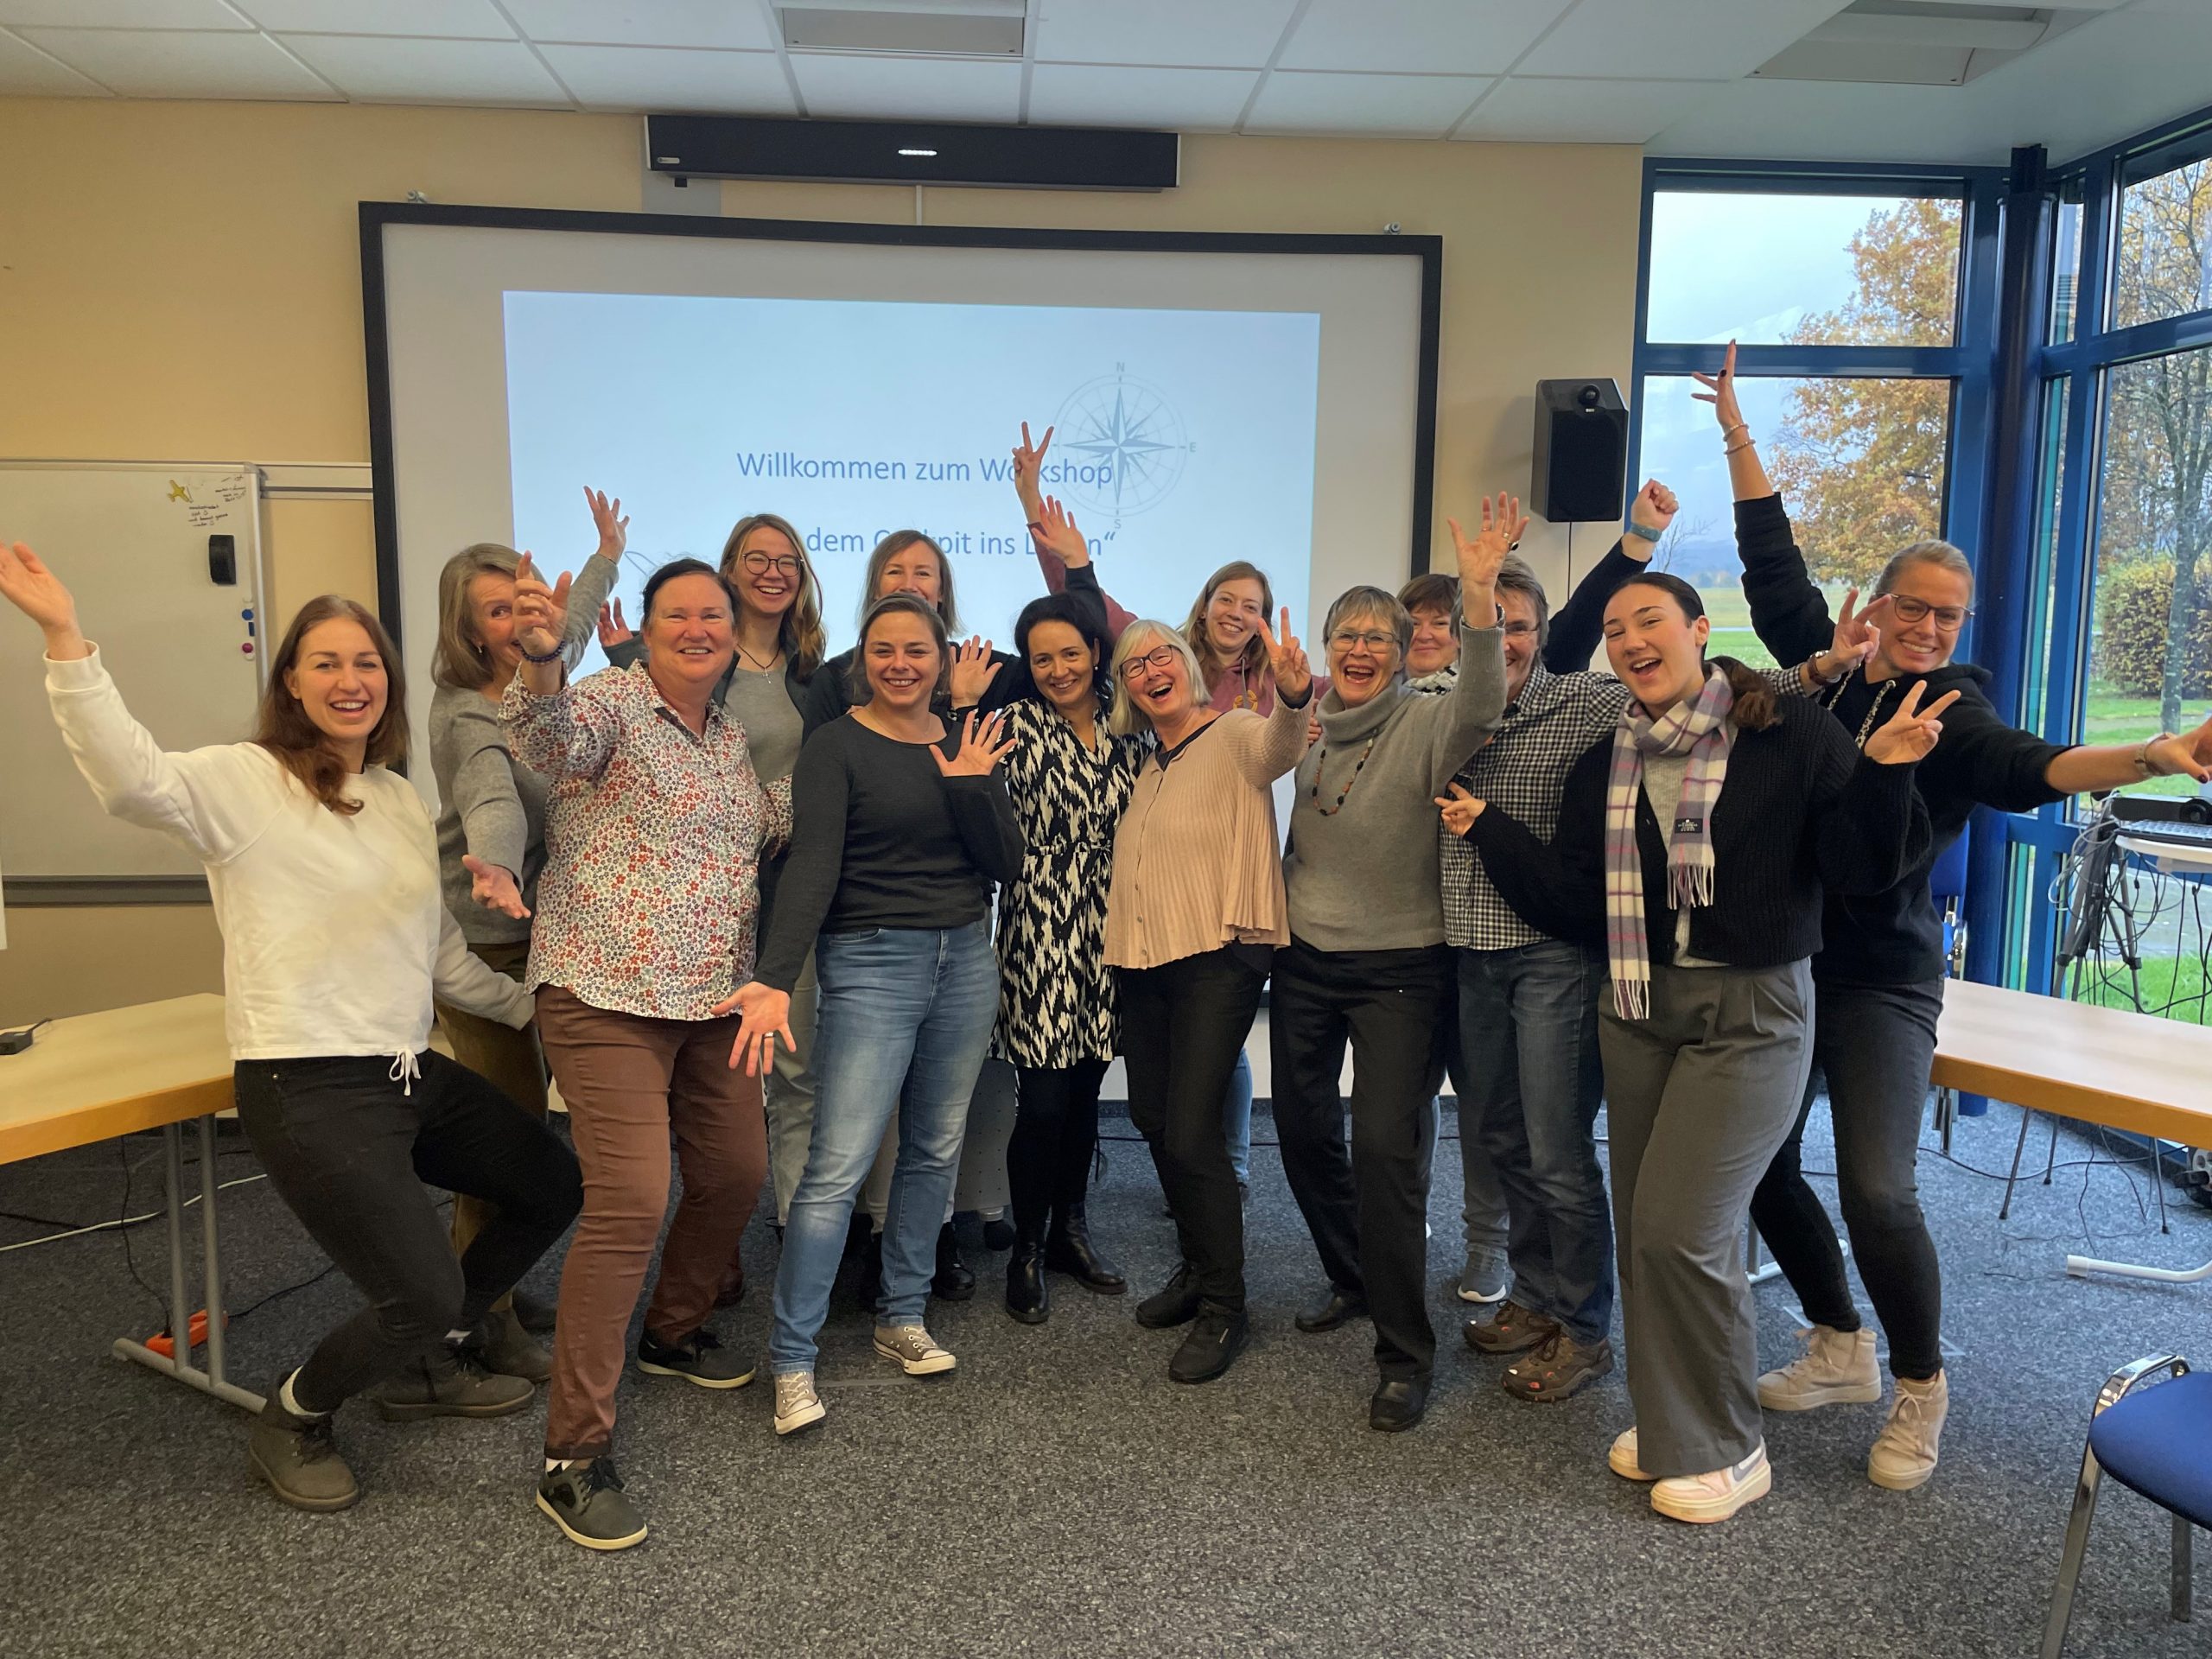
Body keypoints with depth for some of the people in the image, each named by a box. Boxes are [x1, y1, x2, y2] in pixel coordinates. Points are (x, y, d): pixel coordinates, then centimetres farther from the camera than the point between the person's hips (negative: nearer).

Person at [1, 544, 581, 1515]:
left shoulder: (403, 800, 12)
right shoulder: (245, 783, -9)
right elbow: (133, 781, -32)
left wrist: (540, 1008, 19)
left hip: (412, 1073, 8)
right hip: (308, 1090, -8)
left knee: (552, 1188, 17)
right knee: (424, 1296, -12)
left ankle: (424, 1365, 36)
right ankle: (292, 1420, 20)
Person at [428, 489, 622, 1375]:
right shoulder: (468, 717, -18)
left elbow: (572, 623, 28)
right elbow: (492, 800, -39)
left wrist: (607, 555, 41)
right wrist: (495, 869, -59)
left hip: (530, 939, 8)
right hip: (485, 946, -8)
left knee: (519, 1119, 14)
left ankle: (499, 1294, 28)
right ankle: (486, 1327, 9)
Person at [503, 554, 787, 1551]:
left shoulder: (730, 735, 15)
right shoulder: (613, 702, -9)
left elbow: (768, 827, 18)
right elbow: (548, 734, -30)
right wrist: (541, 658, -52)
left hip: (713, 998, 8)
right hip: (609, 995, -8)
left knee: (736, 1175, 14)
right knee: (630, 1203, -15)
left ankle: (673, 1331, 42)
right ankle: (574, 1453, -3)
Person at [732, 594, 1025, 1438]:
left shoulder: (968, 746, 9)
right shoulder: (835, 748, -6)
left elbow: (1007, 864, 2)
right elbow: (812, 865, -18)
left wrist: (968, 785, -13)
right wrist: (775, 980, -29)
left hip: (966, 960, 6)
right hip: (871, 965, -5)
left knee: (936, 1150, 12)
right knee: (838, 1166, -9)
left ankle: (902, 1316, 29)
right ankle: (791, 1360, 2)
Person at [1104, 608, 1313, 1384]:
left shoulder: (1234, 736, -7)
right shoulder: (1145, 767, 16)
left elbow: (1278, 745, -32)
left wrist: (1293, 694, -53)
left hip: (1217, 958, -8)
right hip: (1143, 961, 8)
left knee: (1191, 1131, -10)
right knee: (1153, 1119, 13)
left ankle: (1224, 1308, 8)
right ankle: (1197, 1269, 34)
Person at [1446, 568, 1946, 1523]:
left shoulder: (1791, 738, -7)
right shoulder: (1603, 770, 8)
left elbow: (1860, 869, -9)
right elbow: (1574, 908, 4)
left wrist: (1884, 774, -24)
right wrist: (1488, 830, 0)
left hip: (1752, 1015, -5)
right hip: (1637, 1012, 6)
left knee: (1680, 1229, -10)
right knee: (1641, 1227, 10)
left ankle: (1726, 1451, 12)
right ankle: (1666, 1418, 31)